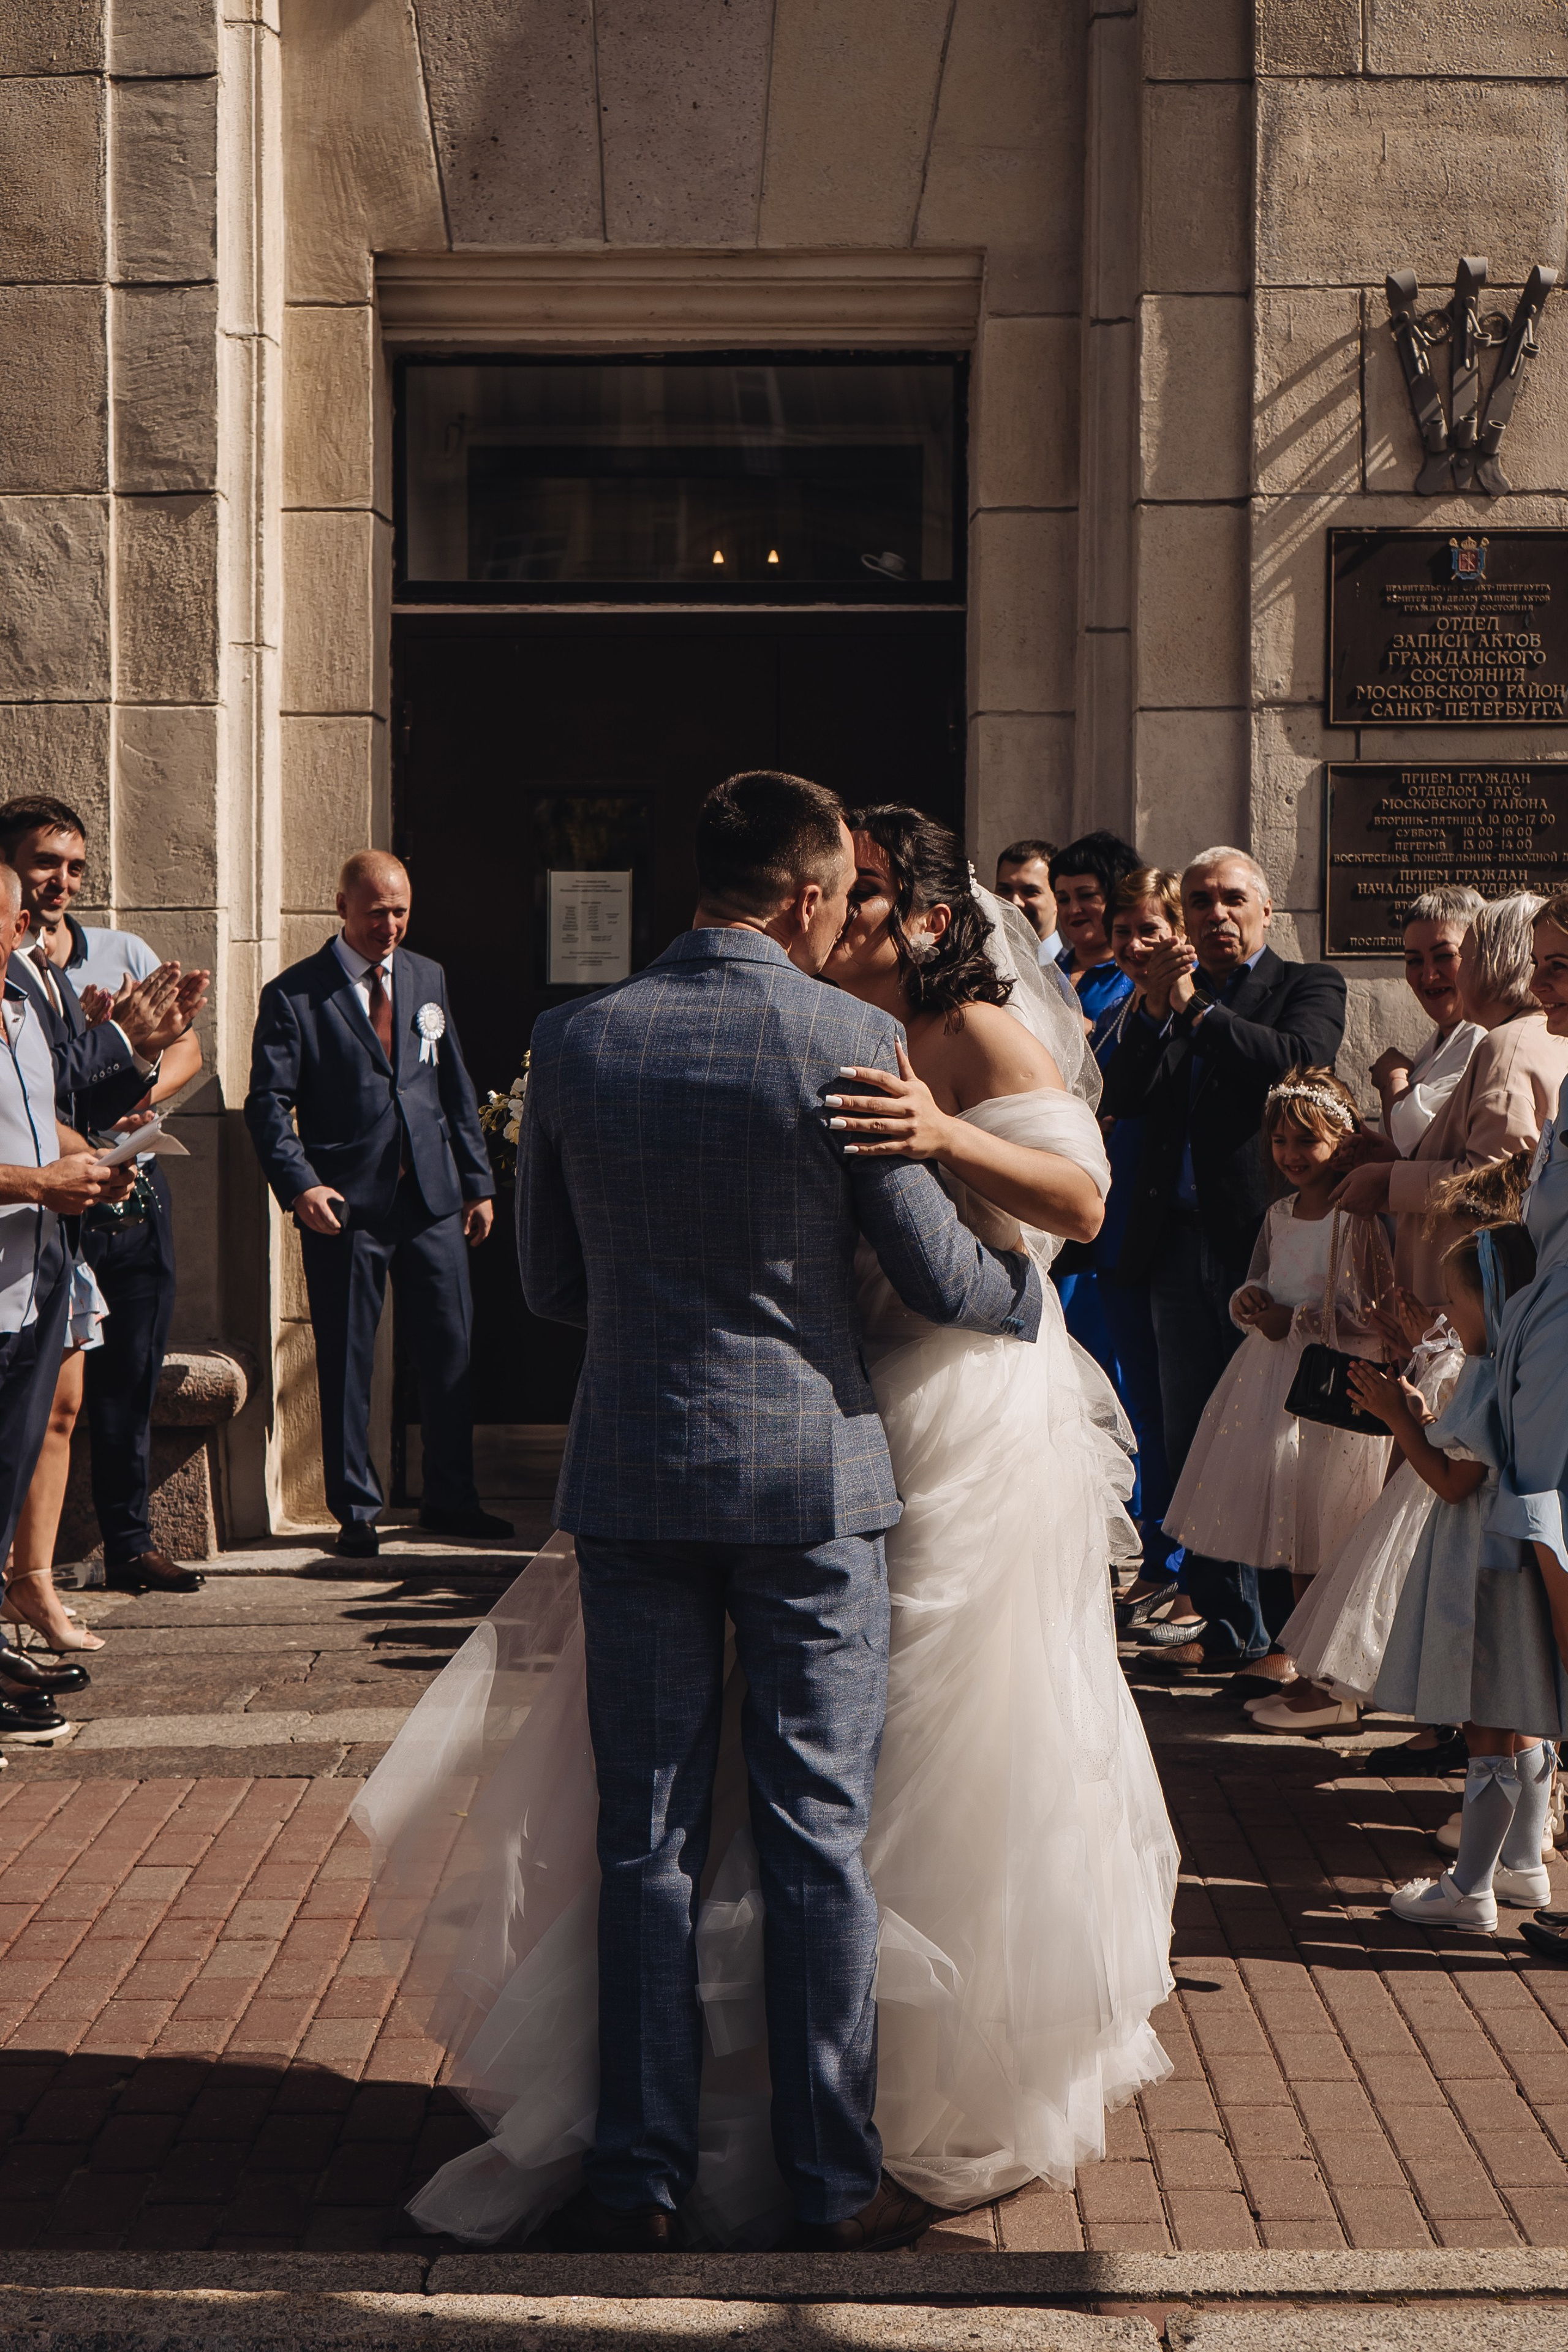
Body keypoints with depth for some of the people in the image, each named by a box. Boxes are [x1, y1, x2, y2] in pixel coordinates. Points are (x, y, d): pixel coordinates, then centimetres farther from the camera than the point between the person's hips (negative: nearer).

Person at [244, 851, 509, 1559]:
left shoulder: (428, 980, 13)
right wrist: (299, 1185, -19)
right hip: (344, 1205, -4)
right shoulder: (294, 995, -2)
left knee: (450, 1352, 6)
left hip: (432, 1200, 4)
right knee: (345, 1362, 2)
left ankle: (449, 1500, 20)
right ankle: (356, 1510, 13)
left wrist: (477, 1181, 12)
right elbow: (268, 1103, -6)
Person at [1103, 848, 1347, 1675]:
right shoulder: (1164, 996, 16)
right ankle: (1229, 1627, 17)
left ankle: (1289, 1631, 9)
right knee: (1194, 1446, 8)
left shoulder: (1309, 986, 4)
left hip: (1262, 1237, -5)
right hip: (1178, 1242, 5)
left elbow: (1299, 1061, -16)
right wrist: (1156, 1014, -10)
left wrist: (1195, 1010, -13)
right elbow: (1120, 1100, 5)